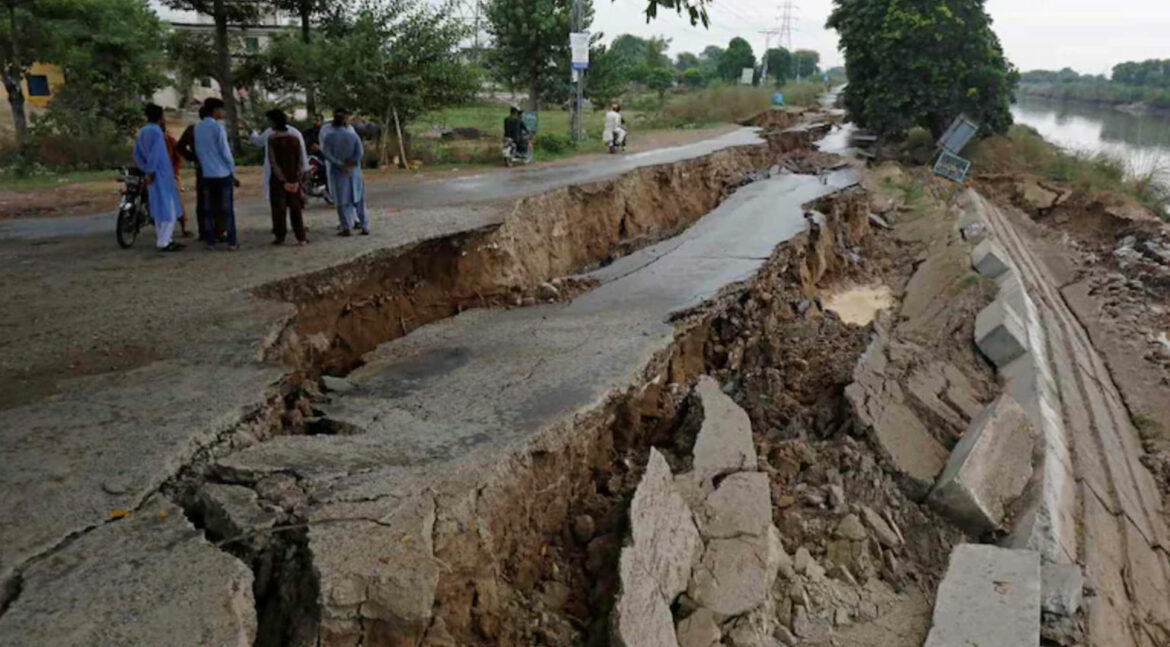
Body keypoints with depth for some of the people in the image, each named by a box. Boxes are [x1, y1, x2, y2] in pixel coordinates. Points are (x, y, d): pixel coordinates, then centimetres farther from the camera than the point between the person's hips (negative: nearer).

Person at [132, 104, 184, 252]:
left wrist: (147, 170, 11)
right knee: (167, 209, -6)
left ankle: (163, 239, 21)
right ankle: (164, 242, -6)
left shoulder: (140, 133, 14)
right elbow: (155, 153, -20)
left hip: (153, 175, 9)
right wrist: (151, 172, -16)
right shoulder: (156, 131, -13)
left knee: (159, 209, 15)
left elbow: (137, 156, 13)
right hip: (161, 175, -9)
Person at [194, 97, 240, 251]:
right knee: (227, 209, -1)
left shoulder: (197, 128, 8)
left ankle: (210, 242, 9)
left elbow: (198, 151, 12)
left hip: (207, 174, 6)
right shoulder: (218, 127, -11)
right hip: (223, 173, -6)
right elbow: (225, 152, -11)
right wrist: (233, 172, -2)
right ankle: (232, 242, 0)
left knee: (209, 209, 8)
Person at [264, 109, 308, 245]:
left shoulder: (271, 138, -10)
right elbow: (302, 158, 0)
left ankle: (280, 236, 7)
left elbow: (273, 161, -12)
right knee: (295, 209, 9)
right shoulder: (295, 136, 1)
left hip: (278, 178, -3)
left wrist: (283, 180, -9)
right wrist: (299, 177, 3)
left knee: (278, 208, 6)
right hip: (294, 178, 3)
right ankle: (301, 237, 6)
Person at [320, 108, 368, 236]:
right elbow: (360, 152, -8)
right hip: (354, 171, 2)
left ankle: (347, 228, 2)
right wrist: (350, 163, -11)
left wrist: (340, 164, -14)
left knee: (342, 201, 4)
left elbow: (326, 153, -15)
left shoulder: (329, 137, -5)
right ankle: (365, 226, 9)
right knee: (359, 200, 9)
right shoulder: (353, 135, 1)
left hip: (338, 172, -2)